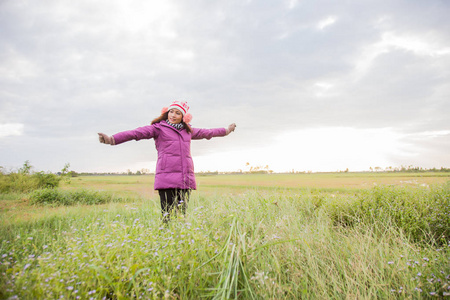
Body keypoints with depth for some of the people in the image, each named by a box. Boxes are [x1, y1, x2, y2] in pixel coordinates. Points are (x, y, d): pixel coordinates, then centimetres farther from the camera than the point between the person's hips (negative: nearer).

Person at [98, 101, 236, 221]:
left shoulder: (188, 131, 21)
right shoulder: (158, 128, 5)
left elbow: (206, 132, 35)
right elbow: (136, 133, -7)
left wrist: (226, 130, 47)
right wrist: (112, 139, -21)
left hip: (186, 180, 5)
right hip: (166, 179, -4)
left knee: (181, 214, 5)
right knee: (167, 215, -7)